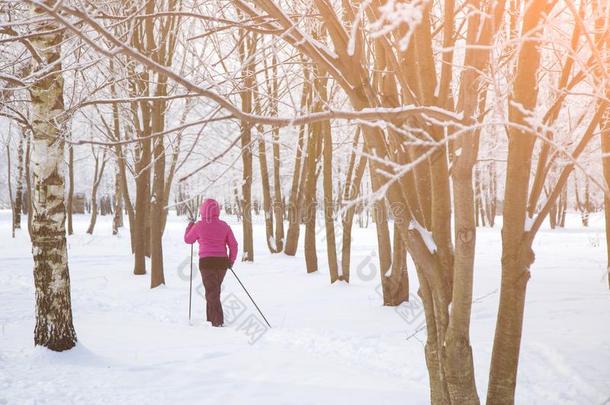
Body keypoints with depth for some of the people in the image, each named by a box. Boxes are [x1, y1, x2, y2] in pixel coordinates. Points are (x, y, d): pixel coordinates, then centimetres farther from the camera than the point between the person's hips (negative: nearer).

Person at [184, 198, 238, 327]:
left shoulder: (199, 225, -5)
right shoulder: (224, 225, 4)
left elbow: (188, 240, 11)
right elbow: (233, 245, 4)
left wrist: (190, 225, 26)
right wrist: (231, 260, 17)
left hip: (207, 262, -4)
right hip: (222, 262, 4)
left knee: (211, 292, 0)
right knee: (215, 290, 20)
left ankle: (218, 322, -10)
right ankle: (211, 318, 27)